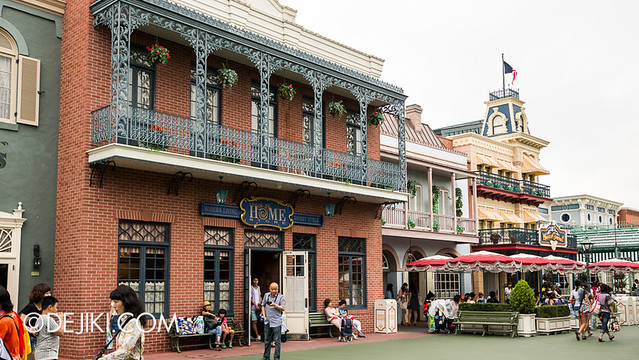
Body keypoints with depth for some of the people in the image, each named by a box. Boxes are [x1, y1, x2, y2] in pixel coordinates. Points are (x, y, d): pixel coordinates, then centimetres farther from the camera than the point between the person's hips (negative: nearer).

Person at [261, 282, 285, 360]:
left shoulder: (281, 297, -2)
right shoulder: (266, 295, 10)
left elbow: (283, 308, -9)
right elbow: (263, 305, 18)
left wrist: (275, 305, -21)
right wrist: (264, 316, 7)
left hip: (276, 322, -4)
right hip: (267, 322, 4)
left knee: (277, 341, -2)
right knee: (267, 341, 12)